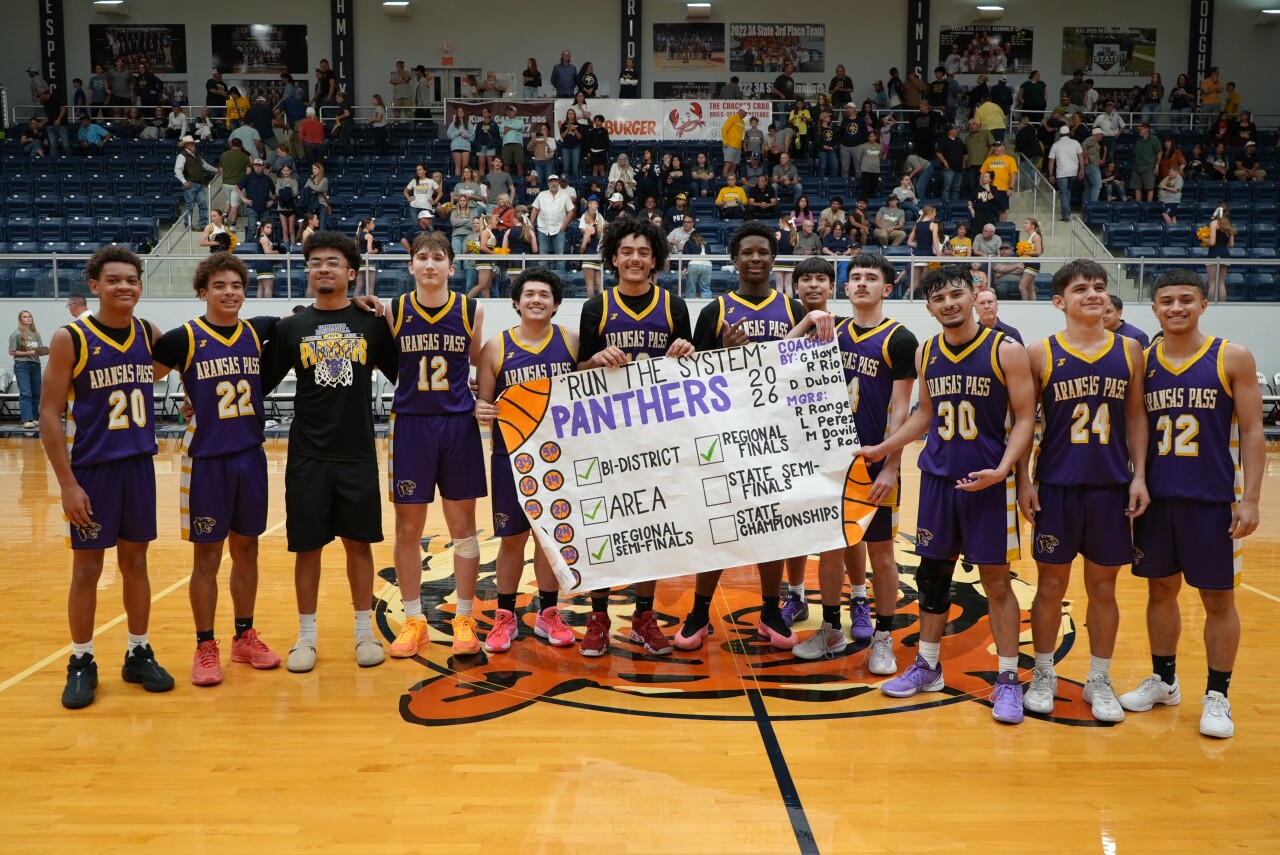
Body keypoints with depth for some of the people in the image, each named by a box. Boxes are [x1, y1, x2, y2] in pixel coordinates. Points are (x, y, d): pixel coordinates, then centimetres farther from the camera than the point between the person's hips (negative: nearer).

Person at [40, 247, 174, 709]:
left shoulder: (149, 334, 3)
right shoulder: (70, 338, -10)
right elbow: (49, 415, -10)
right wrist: (67, 483, -15)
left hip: (140, 465, 4)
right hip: (91, 469, -4)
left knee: (135, 562, 12)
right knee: (87, 568, 5)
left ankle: (139, 654, 24)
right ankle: (82, 663, 18)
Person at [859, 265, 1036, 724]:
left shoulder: (1005, 351, -9)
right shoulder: (925, 354, 6)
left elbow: (1025, 417, -9)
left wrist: (1002, 469, -21)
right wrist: (881, 449, 12)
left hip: (988, 481, -4)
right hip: (937, 478, 5)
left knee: (996, 579, 1)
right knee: (932, 573, 11)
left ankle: (1007, 679, 11)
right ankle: (927, 666, 25)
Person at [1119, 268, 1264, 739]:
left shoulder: (1232, 359, -4)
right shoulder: (1142, 362, 5)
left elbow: (1253, 432, -5)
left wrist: (1250, 500, -12)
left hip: (1213, 501, -3)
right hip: (1156, 498, 3)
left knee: (1218, 598, 4)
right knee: (1160, 590, 12)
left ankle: (1217, 696, 17)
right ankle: (1163, 681, 28)